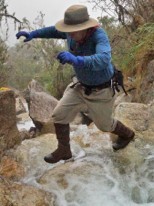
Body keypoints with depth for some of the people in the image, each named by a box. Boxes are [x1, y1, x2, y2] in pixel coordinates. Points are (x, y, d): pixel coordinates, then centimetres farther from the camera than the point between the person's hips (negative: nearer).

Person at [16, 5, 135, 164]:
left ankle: (126, 134, 49)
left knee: (104, 124, 17)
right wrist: (33, 34, 0)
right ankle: (63, 151, 21)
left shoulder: (99, 35, -34)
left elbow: (103, 60, -53)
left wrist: (75, 60, -67)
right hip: (81, 85, 6)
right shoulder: (73, 32, -14)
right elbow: (55, 31, 9)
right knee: (59, 115, 1)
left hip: (100, 90, -6)